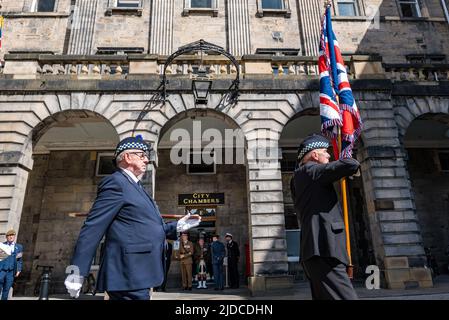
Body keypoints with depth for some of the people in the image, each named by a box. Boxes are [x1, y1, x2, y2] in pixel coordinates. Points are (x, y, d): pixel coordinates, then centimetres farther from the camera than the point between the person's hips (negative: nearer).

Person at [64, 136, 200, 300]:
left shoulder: (136, 187, 18)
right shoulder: (115, 182, -10)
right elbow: (92, 228, -16)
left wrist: (178, 226, 12)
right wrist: (77, 272, -18)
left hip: (137, 275, 9)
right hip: (128, 276, -9)